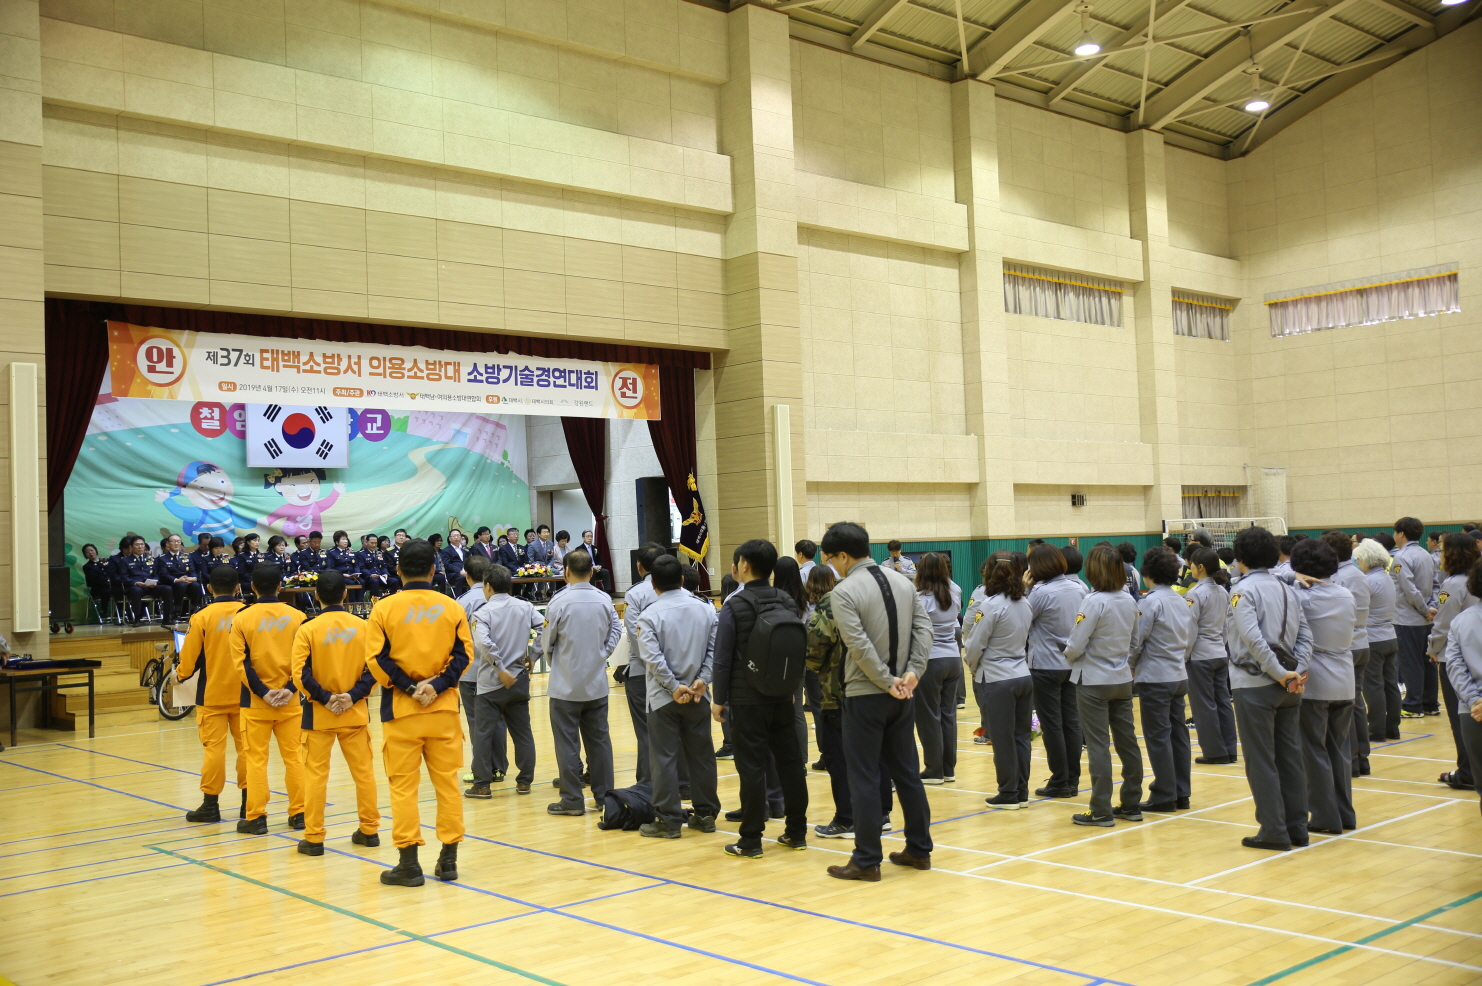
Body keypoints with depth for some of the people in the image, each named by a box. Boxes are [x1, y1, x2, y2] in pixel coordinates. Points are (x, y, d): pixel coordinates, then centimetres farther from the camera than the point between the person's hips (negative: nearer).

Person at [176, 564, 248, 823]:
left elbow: (190, 656, -4)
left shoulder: (202, 617, -9)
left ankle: (210, 804, 5)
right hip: (243, 693, 2)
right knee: (245, 746, 8)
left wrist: (180, 675, 16)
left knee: (214, 747, 2)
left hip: (212, 695, -2)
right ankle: (248, 803, 11)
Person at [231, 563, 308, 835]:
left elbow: (241, 662, -8)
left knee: (256, 759, 5)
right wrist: (290, 689, -9)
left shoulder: (242, 619, -4)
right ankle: (299, 813, 14)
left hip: (255, 701, -1)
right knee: (293, 757, 10)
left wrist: (262, 692, -9)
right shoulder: (297, 616, -1)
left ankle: (256, 818, 7)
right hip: (289, 700, 1)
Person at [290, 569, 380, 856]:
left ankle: (314, 837, 7)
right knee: (363, 770, 12)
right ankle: (369, 830, 19)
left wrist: (325, 698, -8)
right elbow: (373, 668, -4)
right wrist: (352, 696, -6)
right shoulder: (362, 627, -2)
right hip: (355, 712, 2)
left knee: (316, 774, 5)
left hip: (319, 714, -2)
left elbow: (301, 674, -13)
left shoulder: (308, 629, -8)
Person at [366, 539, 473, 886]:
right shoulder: (452, 608, 1)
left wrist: (409, 687, -8)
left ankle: (409, 863, 6)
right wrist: (437, 686, -9)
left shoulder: (384, 608, -4)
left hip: (401, 711, -2)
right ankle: (449, 858, 15)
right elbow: (463, 654, -4)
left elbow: (377, 659, -10)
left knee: (403, 786, 5)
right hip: (444, 709, 2)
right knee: (447, 782, 10)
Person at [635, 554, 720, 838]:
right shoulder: (705, 610, 3)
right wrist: (701, 680, -5)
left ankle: (668, 820, 4)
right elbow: (713, 650, -1)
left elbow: (653, 657, -16)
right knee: (701, 754, 12)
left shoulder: (650, 615, -8)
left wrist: (674, 687, -11)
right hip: (698, 696, 4)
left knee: (664, 758, 2)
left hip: (664, 697, -4)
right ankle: (706, 814, 19)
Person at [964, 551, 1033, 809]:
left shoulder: (991, 605, -17)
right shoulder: (1025, 604, 5)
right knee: (1020, 736, 12)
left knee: (1002, 739, 2)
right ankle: (1021, 792, 18)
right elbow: (1026, 640, 12)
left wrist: (972, 665, 7)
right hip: (1024, 676, 7)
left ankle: (1009, 795, 10)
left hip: (996, 680, -7)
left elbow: (975, 646, -13)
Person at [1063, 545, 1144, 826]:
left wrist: (1070, 658, 1)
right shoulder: (1129, 601, 2)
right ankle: (1131, 805, 20)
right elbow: (1133, 641, 11)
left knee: (1098, 745, -1)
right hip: (1122, 679, 7)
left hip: (1094, 682, -7)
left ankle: (1102, 811, 2)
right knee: (1127, 742, 12)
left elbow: (1075, 645, -19)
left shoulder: (1094, 601, -18)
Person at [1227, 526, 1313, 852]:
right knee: (1290, 757, 12)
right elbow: (1305, 635, 4)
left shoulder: (1244, 590, -10)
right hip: (1288, 686, 7)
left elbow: (1253, 638, -22)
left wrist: (1281, 673, -18)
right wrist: (1298, 670, -5)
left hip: (1254, 685, -7)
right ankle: (1296, 827, 17)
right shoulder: (1288, 590, 11)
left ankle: (1274, 831, 2)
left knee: (1261, 761, 0)